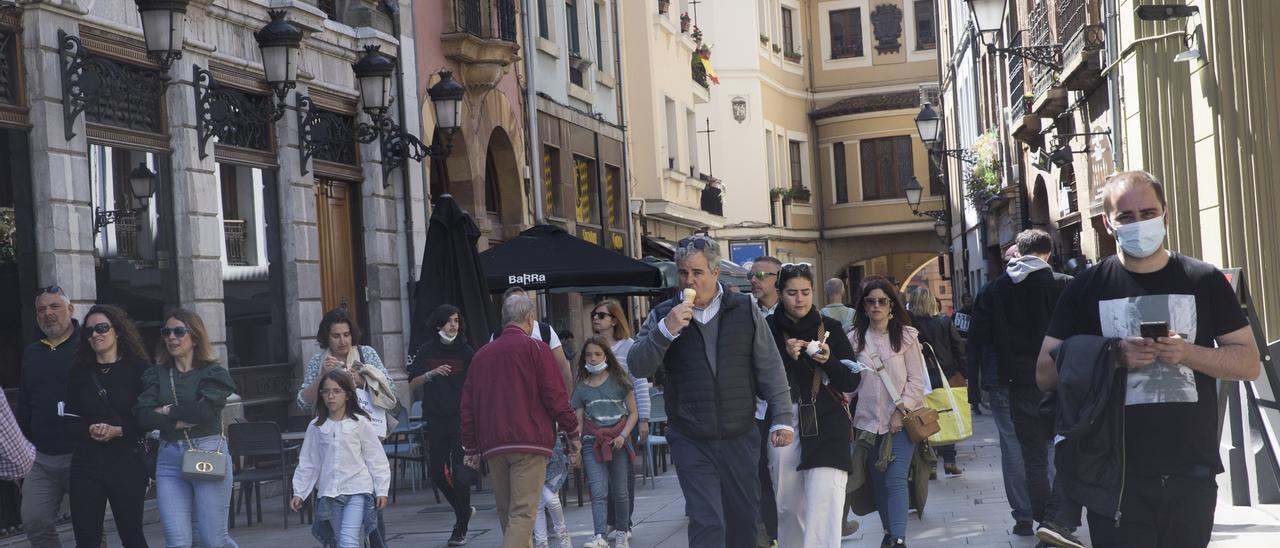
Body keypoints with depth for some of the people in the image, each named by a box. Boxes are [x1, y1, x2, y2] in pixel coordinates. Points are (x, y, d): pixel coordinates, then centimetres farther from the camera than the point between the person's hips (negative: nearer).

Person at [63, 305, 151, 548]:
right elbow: (70, 420, 8)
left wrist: (118, 431, -16)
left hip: (127, 461, -3)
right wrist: (89, 431, -11)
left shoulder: (137, 369, -1)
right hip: (87, 462, 3)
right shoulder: (79, 374, 10)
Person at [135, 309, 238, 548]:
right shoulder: (156, 375, 12)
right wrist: (180, 421, -14)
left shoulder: (214, 373, 2)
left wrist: (167, 411, -4)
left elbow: (206, 410, -16)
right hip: (169, 458, 3)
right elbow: (143, 416, -2)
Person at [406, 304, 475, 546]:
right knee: (437, 473, 5)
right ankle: (464, 509, 31)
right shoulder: (426, 352, 4)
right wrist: (432, 373, -14)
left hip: (461, 419, -3)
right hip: (436, 420, 3)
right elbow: (412, 386, 3)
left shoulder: (465, 352, -3)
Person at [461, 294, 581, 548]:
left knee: (506, 512, 14)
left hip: (493, 446, 5)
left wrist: (471, 447, 20)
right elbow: (556, 397, -5)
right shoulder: (536, 349, -1)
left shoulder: (481, 355, 15)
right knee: (522, 513, -10)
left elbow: (468, 405, 15)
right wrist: (573, 434, 4)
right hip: (529, 443, -5)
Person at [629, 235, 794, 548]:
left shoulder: (745, 311, 3)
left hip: (740, 438, 2)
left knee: (744, 522, 12)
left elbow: (770, 368, 4)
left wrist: (782, 418, -2)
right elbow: (637, 366, -6)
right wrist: (665, 331, -20)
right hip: (691, 442, -2)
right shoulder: (664, 315, 3)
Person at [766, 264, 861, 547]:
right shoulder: (768, 329, 4)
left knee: (824, 506, -14)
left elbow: (852, 382, 6)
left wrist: (828, 360, -12)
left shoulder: (831, 328, 7)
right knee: (788, 507, 7)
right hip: (783, 426, 1)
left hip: (826, 426, -1)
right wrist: (785, 357, -15)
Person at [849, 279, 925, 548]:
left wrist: (901, 411, -9)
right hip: (868, 421, 3)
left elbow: (916, 380, -1)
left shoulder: (906, 336, 1)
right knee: (877, 481, 9)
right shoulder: (854, 339, 6)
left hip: (902, 419, -3)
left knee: (896, 479, -13)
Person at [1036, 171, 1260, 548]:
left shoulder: (1204, 281, 5)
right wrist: (1114, 358, -15)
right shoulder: (1086, 289, 3)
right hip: (1118, 474, -1)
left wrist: (1186, 353, -14)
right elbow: (1045, 374, 1)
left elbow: (1249, 363, 5)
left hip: (1192, 471, 1)